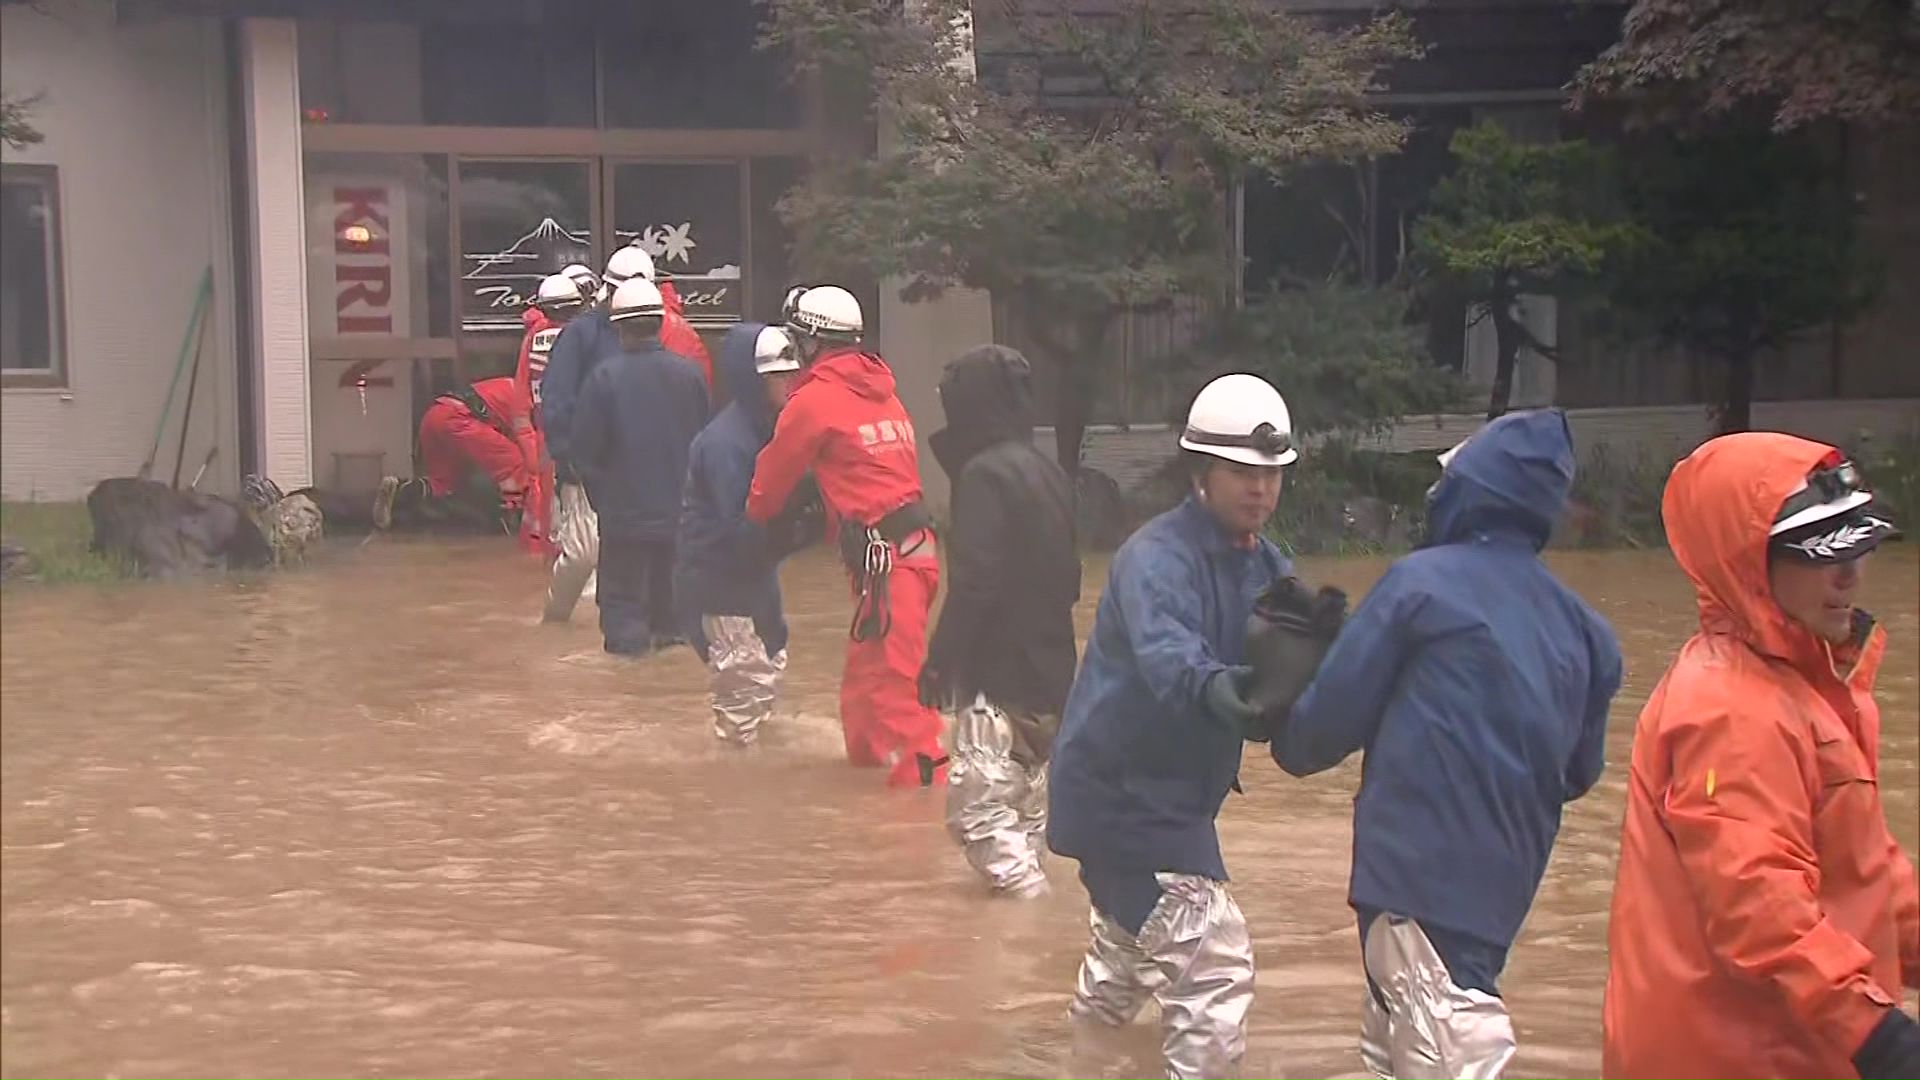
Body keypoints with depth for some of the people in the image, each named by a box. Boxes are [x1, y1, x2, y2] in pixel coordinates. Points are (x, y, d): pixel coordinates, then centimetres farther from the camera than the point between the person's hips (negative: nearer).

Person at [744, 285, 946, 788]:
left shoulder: (815, 399, -6)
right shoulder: (879, 387, 17)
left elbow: (774, 473, 6)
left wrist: (753, 517, 26)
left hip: (884, 553, -9)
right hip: (916, 540, 9)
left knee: (895, 669, -10)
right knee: (867, 659, 22)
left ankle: (925, 771, -14)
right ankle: (868, 746, 34)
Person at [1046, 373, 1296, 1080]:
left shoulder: (1267, 566, 3)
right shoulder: (1157, 557, -23)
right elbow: (1164, 646, -43)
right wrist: (1210, 684, -65)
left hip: (1167, 790, 10)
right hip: (1121, 789, -10)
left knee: (1138, 938, 31)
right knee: (1213, 959, -17)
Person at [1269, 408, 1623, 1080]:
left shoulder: (1425, 580, -6)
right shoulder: (1580, 626, 11)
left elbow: (1333, 715, -4)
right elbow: (1579, 771, 17)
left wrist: (1291, 742, 17)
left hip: (1423, 873, -7)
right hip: (1501, 882, 7)